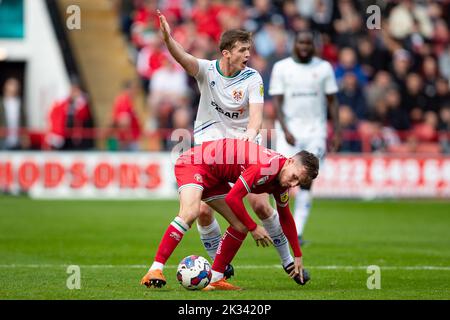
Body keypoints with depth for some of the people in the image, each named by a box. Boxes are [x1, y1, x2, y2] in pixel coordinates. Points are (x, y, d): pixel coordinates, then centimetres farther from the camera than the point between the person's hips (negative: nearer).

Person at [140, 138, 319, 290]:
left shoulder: (282, 183, 2)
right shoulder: (269, 166, -29)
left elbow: (285, 218, 19)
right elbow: (233, 197, -27)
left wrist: (298, 256, 21)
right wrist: (253, 228, -15)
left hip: (213, 177, 10)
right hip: (194, 163, -10)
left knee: (241, 226, 2)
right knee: (190, 212, -33)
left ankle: (215, 279, 8)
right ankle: (155, 271, -35)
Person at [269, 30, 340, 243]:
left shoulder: (324, 68, 6)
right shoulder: (281, 68, 2)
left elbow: (332, 101, 8)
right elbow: (277, 101, -2)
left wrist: (336, 131, 1)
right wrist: (285, 130, -14)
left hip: (315, 130, 1)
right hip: (289, 128, -1)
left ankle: (297, 232, -2)